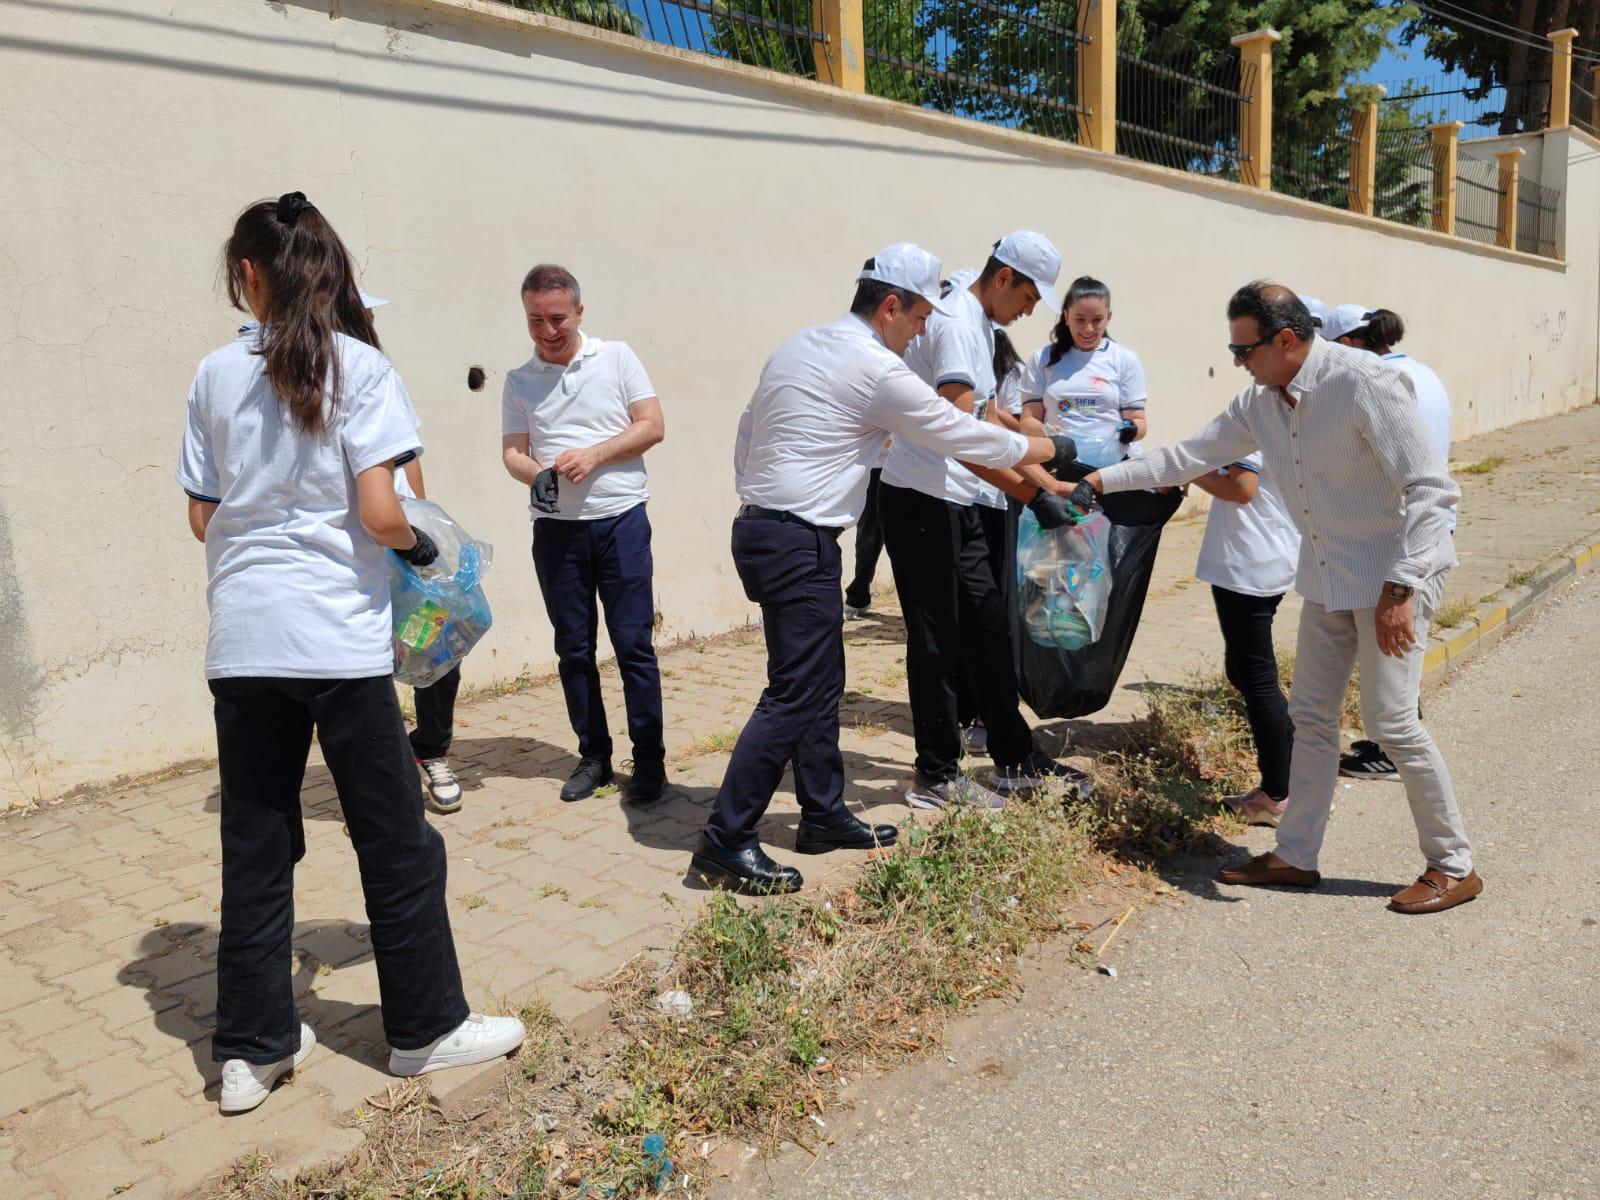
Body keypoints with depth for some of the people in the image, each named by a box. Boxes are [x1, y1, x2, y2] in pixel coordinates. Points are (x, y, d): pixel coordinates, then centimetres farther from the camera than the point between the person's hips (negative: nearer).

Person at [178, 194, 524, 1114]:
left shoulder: (218, 374, 5)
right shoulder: (359, 366, -6)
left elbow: (205, 515, 9)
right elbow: (380, 516, -14)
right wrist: (422, 547, 7)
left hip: (243, 641, 4)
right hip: (339, 640, -4)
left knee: (256, 846, 14)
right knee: (397, 840, 9)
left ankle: (253, 1047, 24)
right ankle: (427, 1027, 22)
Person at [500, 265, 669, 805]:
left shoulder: (616, 357, 3)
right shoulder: (519, 381, 10)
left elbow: (652, 426, -2)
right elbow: (512, 451, 5)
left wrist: (593, 455, -14)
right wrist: (536, 475, -17)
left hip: (621, 520, -3)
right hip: (556, 528, 3)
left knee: (634, 643, -3)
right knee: (573, 648, 8)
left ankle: (649, 760, 6)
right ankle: (593, 755, 21)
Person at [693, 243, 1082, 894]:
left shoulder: (795, 347, 15)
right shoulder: (878, 370, -11)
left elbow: (746, 437, 18)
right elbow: (963, 436, -3)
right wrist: (1049, 449, 11)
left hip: (758, 523, 10)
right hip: (799, 543, -10)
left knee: (822, 682, 16)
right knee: (795, 694, -6)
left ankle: (824, 815, 26)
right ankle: (725, 842, -2)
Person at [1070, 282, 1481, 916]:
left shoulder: (1363, 382, -22)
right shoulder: (1260, 403, 0)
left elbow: (1431, 486, -23)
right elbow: (1189, 455, 10)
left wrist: (1400, 588, -28)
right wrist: (1105, 478, 6)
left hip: (1395, 574, -8)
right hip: (1327, 577, 8)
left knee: (1391, 719, -8)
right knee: (1310, 715, 10)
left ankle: (1453, 867, 12)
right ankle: (1296, 855, 22)